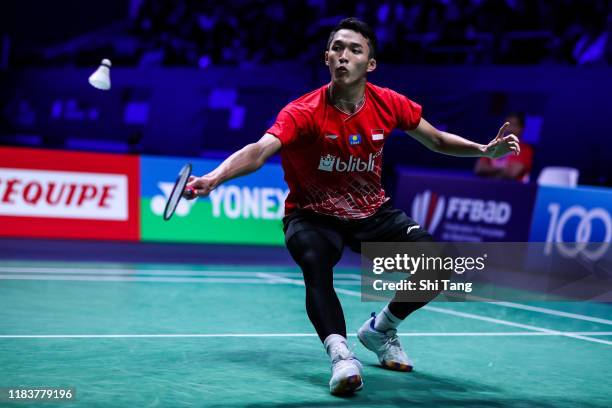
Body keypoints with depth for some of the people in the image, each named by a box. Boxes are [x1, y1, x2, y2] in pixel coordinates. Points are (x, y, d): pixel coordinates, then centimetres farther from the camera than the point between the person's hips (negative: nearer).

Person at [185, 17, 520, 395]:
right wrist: (214, 178, -58)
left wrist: (486, 150, -10)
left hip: (373, 212, 4)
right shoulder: (304, 112, -24)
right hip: (313, 215, -4)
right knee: (315, 263, -37)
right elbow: (259, 152, -39)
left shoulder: (389, 104, -10)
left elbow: (437, 140, 6)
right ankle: (340, 354, -37)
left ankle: (381, 329, 14)